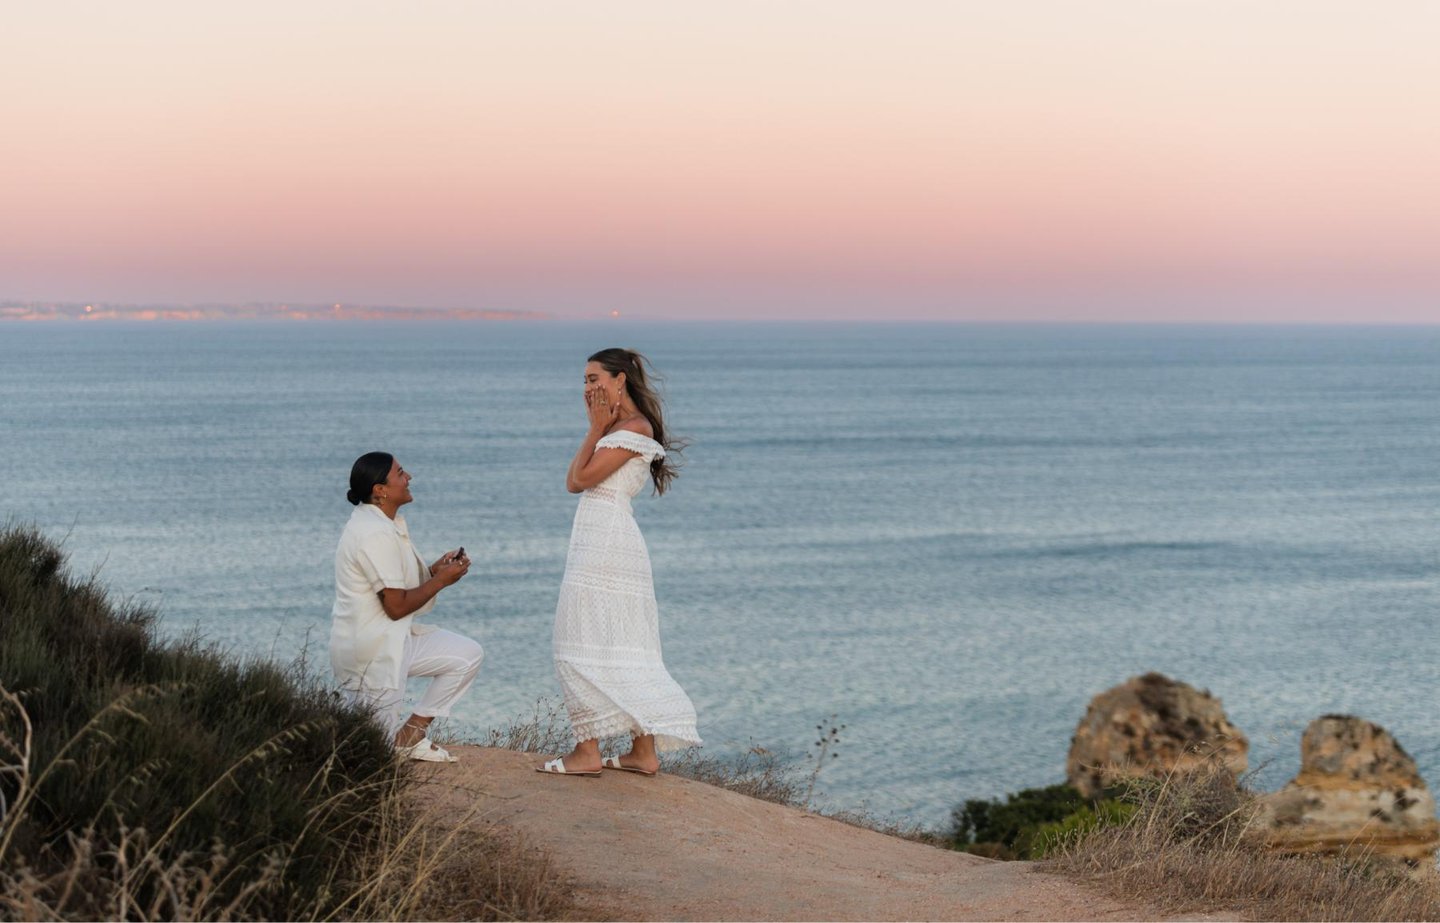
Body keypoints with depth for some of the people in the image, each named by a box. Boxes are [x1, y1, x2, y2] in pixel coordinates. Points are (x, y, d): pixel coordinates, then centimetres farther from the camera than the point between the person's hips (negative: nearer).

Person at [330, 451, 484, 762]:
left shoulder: (382, 524, 9)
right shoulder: (377, 534, -23)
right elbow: (396, 606, -22)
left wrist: (435, 569, 2)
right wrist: (440, 580, -10)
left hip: (391, 639, 10)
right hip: (373, 647, -10)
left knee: (468, 655, 8)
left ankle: (413, 732, 9)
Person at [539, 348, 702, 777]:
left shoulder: (634, 428, -11)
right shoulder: (618, 428, 20)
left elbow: (583, 477, -14)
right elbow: (573, 482, 13)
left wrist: (596, 429, -5)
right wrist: (595, 429, 11)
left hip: (605, 544, -10)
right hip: (600, 544, 10)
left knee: (586, 645, -7)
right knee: (623, 647, 9)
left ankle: (587, 751, -6)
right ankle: (644, 751, 10)